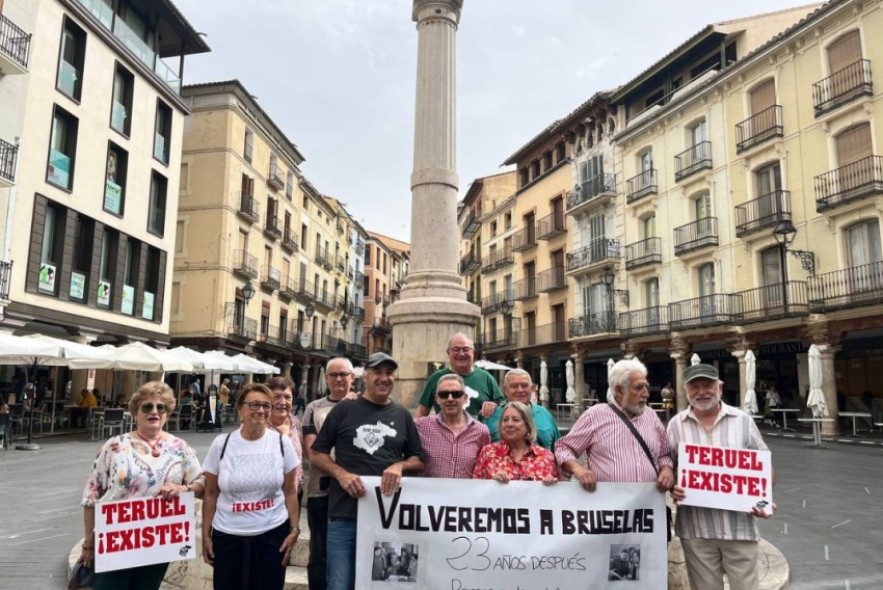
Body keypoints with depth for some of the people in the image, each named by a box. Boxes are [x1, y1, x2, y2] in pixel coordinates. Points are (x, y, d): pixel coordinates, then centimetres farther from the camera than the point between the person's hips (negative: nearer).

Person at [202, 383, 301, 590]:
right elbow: (211, 495, 3)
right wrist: (205, 535, 3)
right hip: (227, 536, 0)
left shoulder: (282, 443, -4)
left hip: (272, 534, 0)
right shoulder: (221, 444, -4)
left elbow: (290, 492, 2)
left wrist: (294, 530, -1)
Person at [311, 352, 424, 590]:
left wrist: (400, 466, -8)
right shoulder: (344, 410, 1)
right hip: (345, 514, -2)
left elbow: (419, 460, 14)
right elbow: (317, 453, 3)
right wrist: (341, 474, -14)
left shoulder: (402, 415, 9)